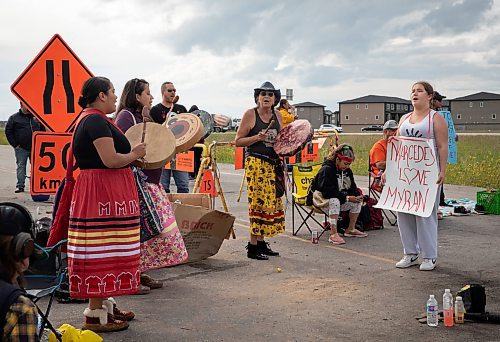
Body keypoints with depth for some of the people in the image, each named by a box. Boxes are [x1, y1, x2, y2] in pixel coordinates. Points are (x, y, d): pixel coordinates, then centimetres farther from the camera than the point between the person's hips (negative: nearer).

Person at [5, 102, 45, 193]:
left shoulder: (36, 117, 12)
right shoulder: (14, 118, 3)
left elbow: (43, 131, 20)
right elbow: (8, 132, 3)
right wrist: (15, 144, -4)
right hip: (21, 148, -2)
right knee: (20, 166, 0)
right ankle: (20, 186, 5)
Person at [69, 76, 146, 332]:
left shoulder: (89, 119, 18)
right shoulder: (97, 121, -15)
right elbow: (110, 160, -24)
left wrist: (131, 154, 15)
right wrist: (134, 155, -7)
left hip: (104, 192, 11)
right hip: (103, 193, -11)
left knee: (105, 252, 15)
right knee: (102, 252, -7)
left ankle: (104, 305, 24)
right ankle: (95, 315, -1)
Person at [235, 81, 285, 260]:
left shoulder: (278, 115, 13)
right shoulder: (250, 114, -3)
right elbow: (238, 141, -4)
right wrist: (257, 138, -16)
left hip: (273, 163, 7)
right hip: (256, 163, -6)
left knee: (272, 202, 6)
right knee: (259, 203, -9)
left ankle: (261, 242, 15)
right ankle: (253, 246, -4)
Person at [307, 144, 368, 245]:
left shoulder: (347, 171, 4)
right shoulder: (326, 170, -22)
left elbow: (352, 187, 10)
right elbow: (327, 192, -30)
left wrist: (357, 195, -14)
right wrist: (346, 198, -30)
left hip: (339, 200, 8)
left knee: (358, 201, -2)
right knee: (335, 201, -38)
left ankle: (351, 229, 10)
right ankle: (333, 234, -41)